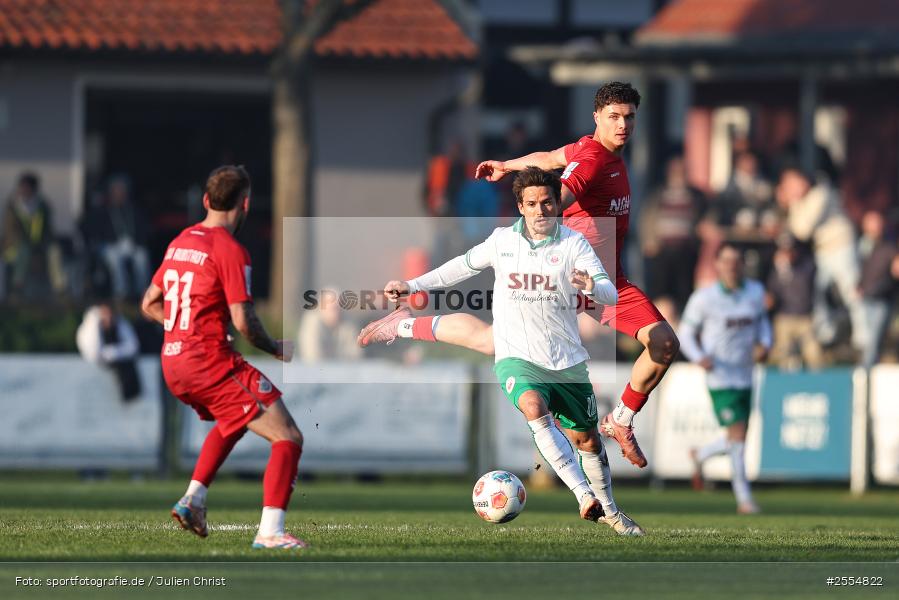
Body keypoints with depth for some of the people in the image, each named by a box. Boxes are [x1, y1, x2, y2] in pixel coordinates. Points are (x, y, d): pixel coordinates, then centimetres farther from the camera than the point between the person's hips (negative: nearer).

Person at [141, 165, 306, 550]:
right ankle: (270, 532, -20)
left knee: (233, 421, 36)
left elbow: (149, 305, 19)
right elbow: (243, 321, -17)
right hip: (210, 361, -9)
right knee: (288, 439, -7)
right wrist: (276, 350, -1)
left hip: (173, 363, 9)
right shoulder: (230, 251, -13)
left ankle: (193, 499, 25)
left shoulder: (180, 242, 12)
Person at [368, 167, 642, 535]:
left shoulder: (573, 243, -4)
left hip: (568, 362, 1)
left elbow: (611, 294, -13)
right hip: (517, 358, -1)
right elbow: (464, 265, 20)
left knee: (587, 441, 12)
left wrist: (591, 286, -36)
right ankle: (585, 494, -40)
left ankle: (607, 510, 38)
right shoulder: (503, 240, 3)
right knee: (534, 407, -33)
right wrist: (412, 286, 16)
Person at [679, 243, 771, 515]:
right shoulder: (703, 298, -9)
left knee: (737, 441, 11)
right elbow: (686, 333, -1)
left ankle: (699, 456, 41)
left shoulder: (755, 292, 3)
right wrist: (699, 357, -19)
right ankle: (744, 499, -3)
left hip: (745, 377, 6)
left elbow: (762, 320, 20)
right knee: (737, 436, -13)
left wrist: (764, 344, -1)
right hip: (720, 378, -6)